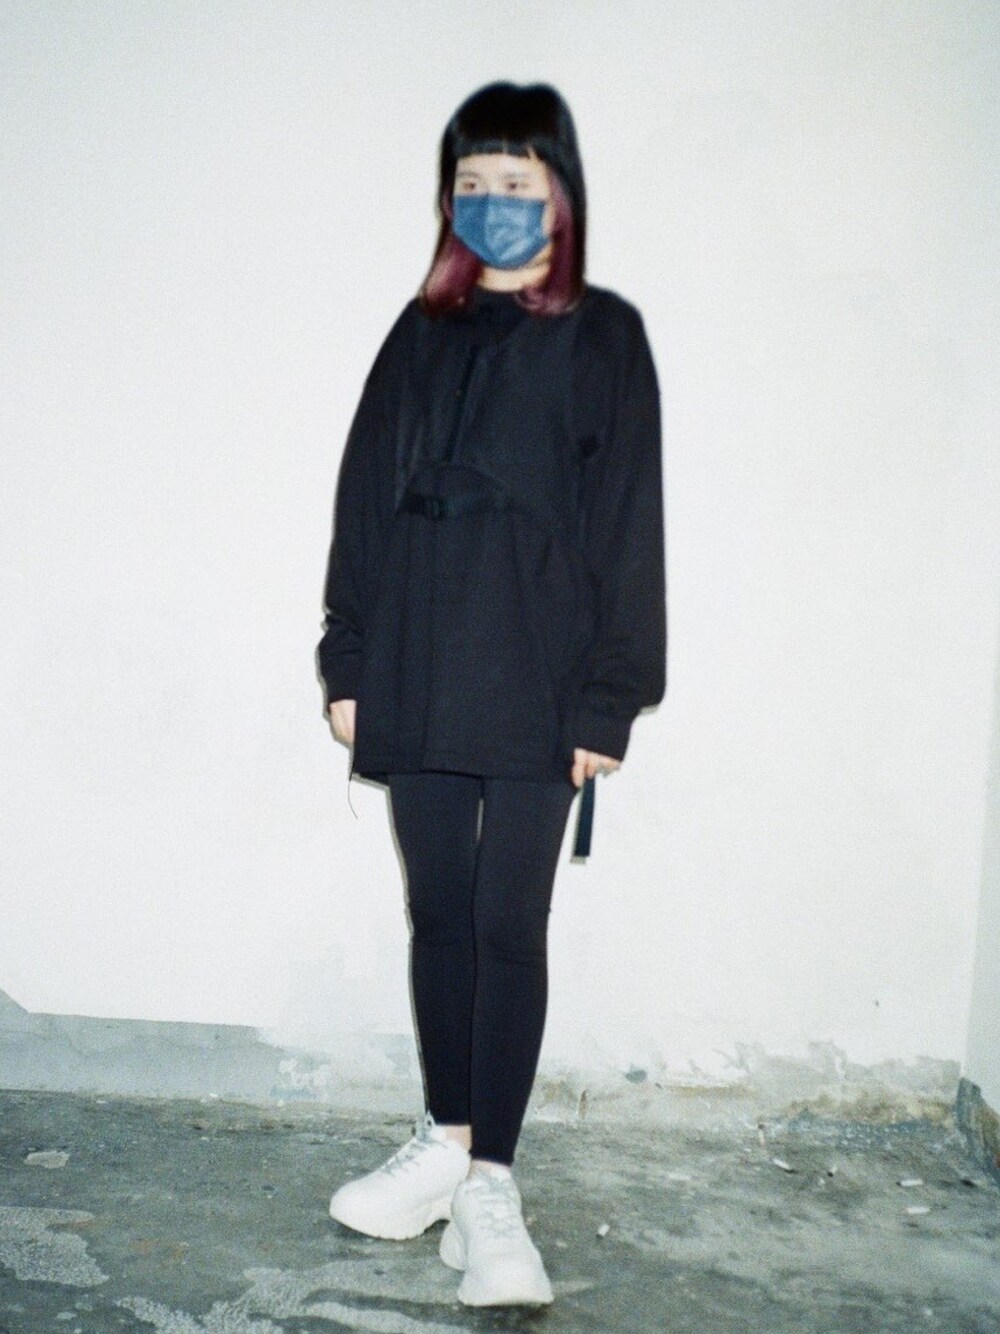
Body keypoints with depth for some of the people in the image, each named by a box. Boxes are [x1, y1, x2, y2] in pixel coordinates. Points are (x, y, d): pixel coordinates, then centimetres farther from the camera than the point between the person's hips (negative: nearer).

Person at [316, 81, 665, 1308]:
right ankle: (446, 1143, 26)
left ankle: (489, 1184, 12)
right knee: (439, 917, 11)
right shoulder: (421, 334, 12)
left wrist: (606, 700, -9)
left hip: (535, 687, -3)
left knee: (509, 929, 1)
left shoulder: (602, 338, 2)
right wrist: (348, 662, 6)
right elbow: (364, 501, 10)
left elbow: (626, 527, -3)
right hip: (417, 680, 4)